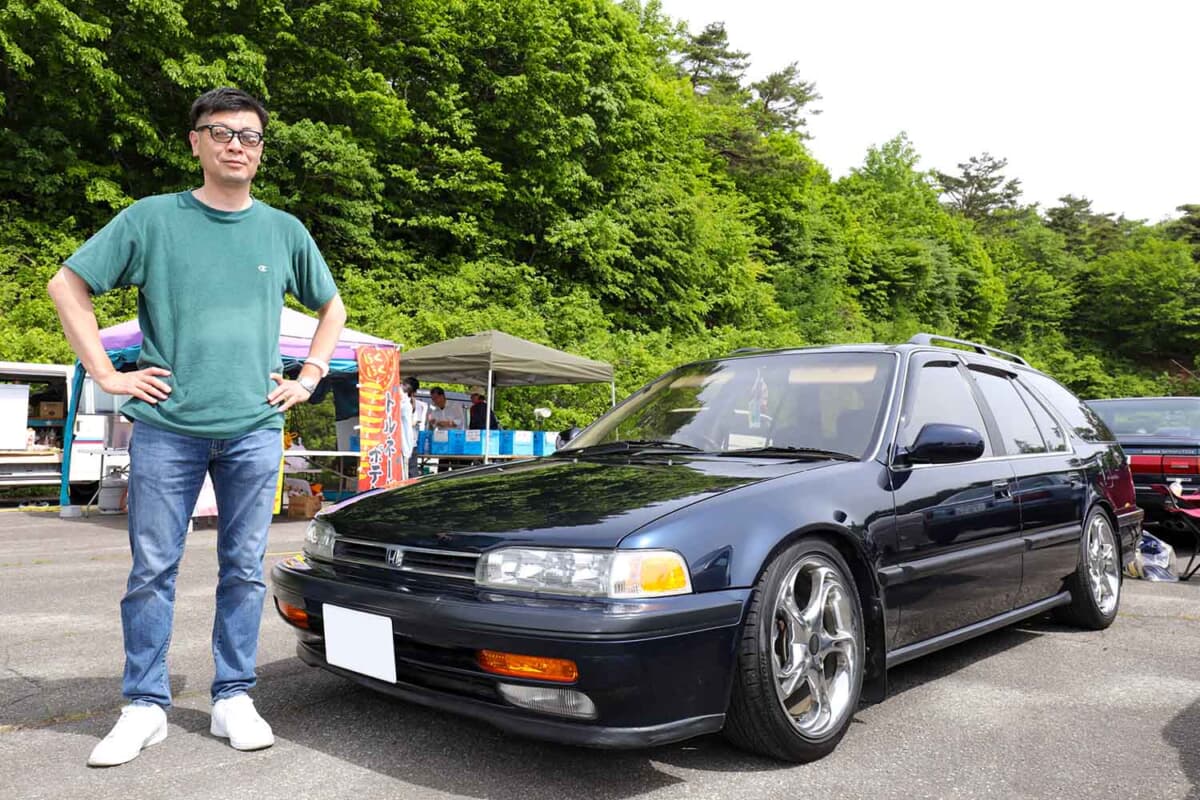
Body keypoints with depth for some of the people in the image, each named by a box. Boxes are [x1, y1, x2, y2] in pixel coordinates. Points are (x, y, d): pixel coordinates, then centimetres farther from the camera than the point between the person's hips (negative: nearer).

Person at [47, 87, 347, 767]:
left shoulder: (285, 232, 9)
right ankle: (146, 705, 17)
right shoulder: (152, 219, 3)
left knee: (244, 570, 6)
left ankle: (234, 699, 18)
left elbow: (332, 308, 21)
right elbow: (68, 286, 6)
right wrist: (107, 374, -1)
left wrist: (309, 377, 9)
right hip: (167, 427, -1)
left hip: (254, 429, 1)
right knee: (153, 569, 4)